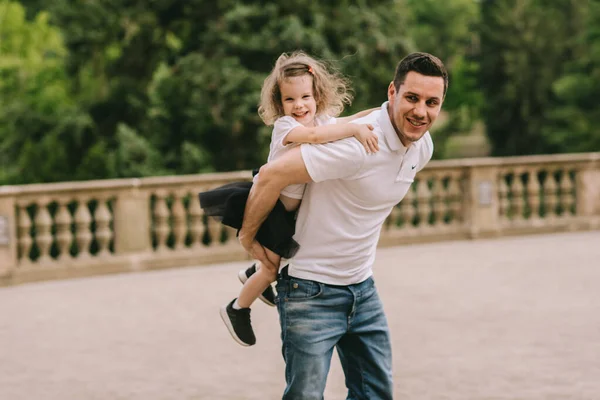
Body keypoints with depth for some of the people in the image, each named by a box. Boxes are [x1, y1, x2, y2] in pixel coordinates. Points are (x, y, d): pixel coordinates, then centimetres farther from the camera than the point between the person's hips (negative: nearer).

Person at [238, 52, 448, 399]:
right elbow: (272, 175, -26)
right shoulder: (358, 143, -26)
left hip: (363, 288, 8)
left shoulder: (423, 147, 1)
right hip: (313, 291, -8)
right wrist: (248, 237, -15)